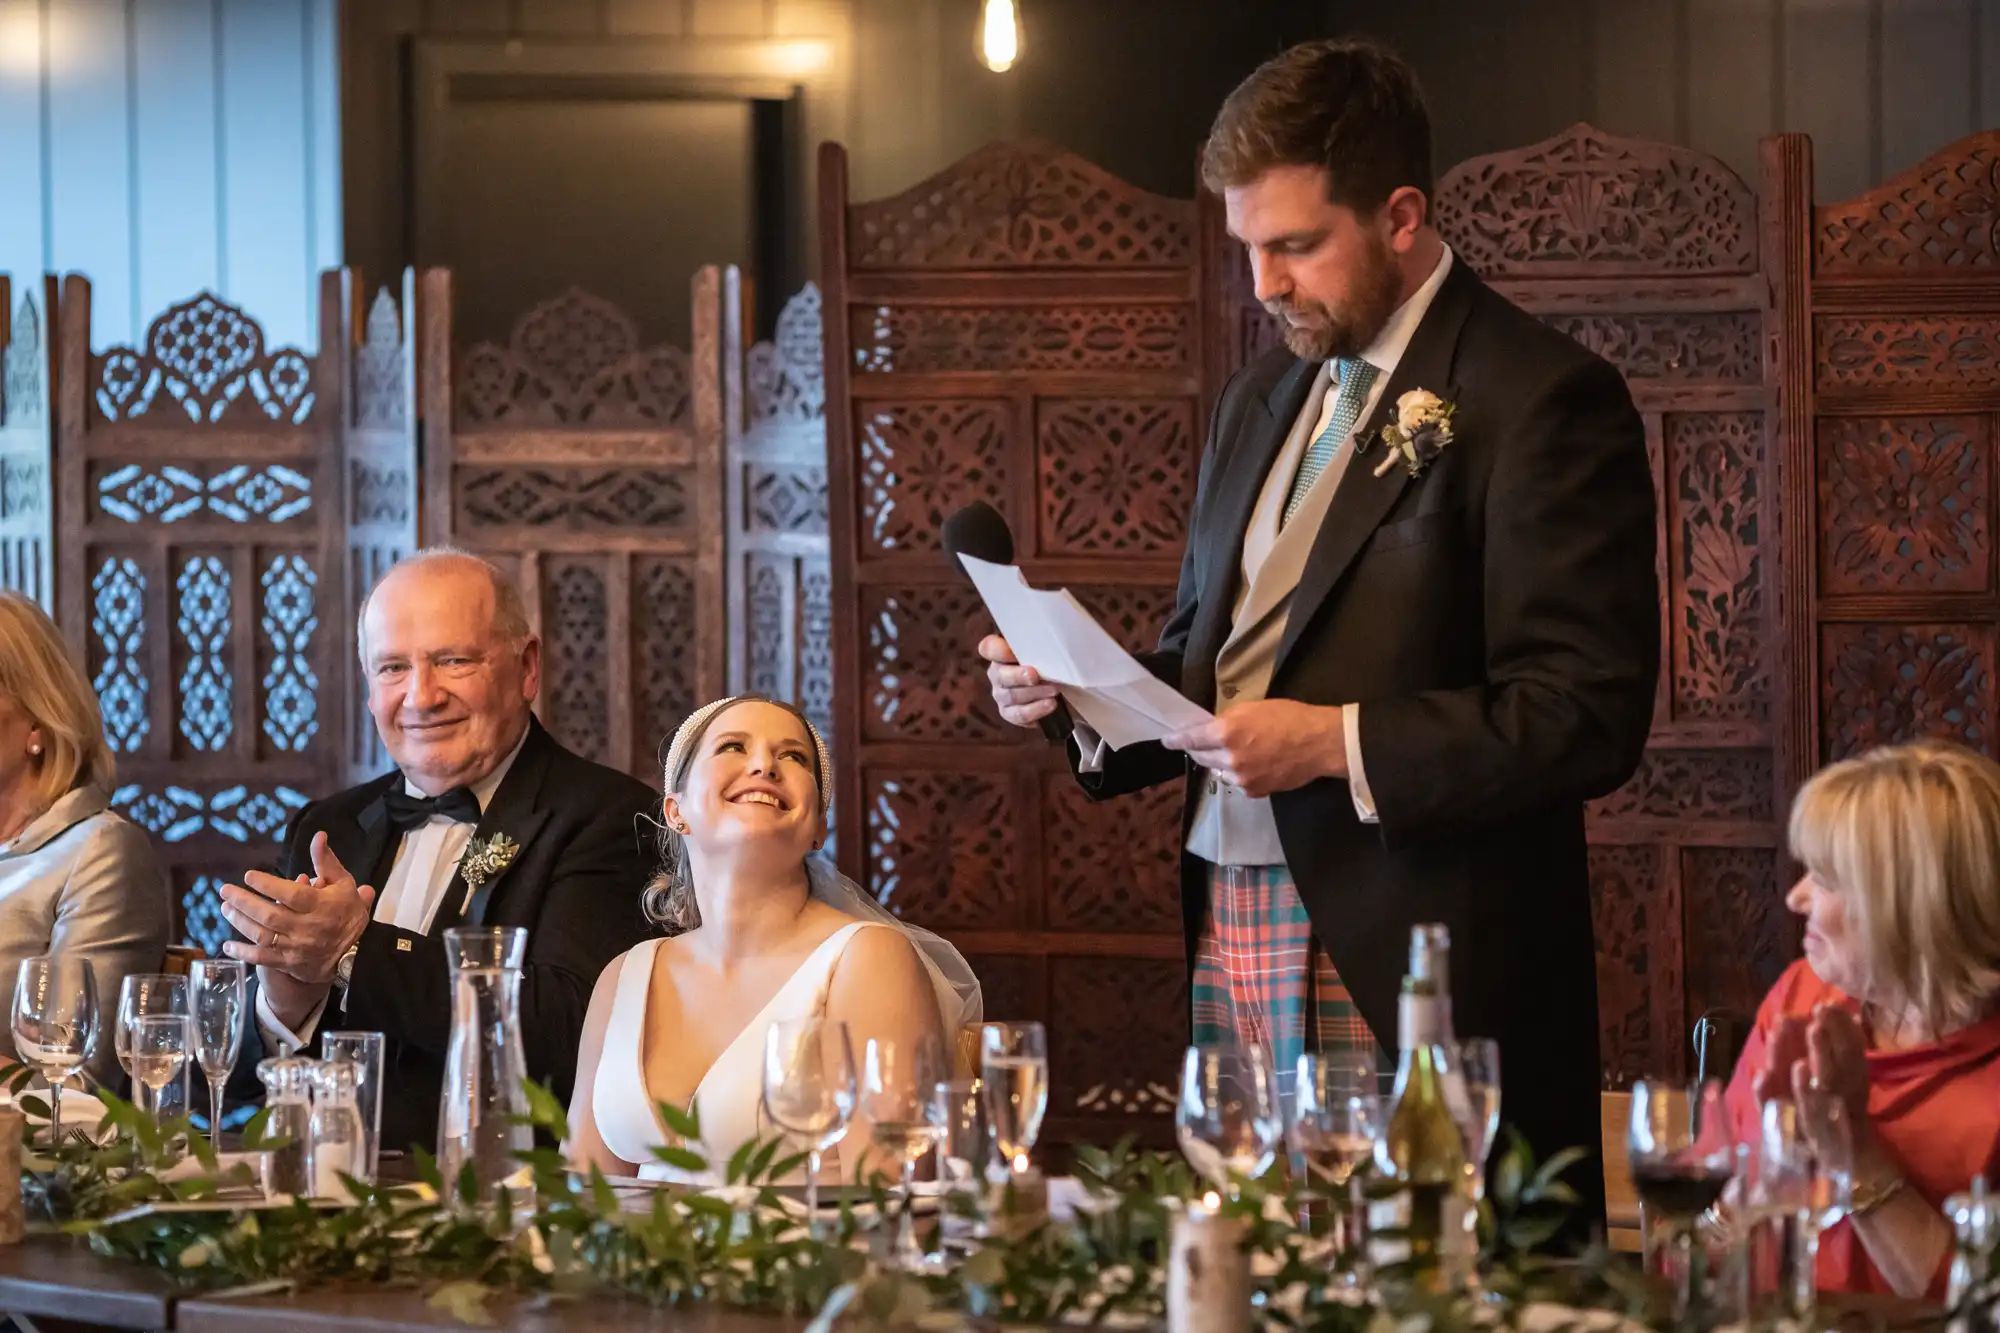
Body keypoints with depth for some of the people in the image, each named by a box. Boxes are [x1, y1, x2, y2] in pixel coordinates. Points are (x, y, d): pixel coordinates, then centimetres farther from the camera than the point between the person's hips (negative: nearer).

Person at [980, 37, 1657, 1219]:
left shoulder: (1542, 399, -7)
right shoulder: (1264, 399, 19)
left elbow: (1589, 718, -13)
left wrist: (1337, 744, -19)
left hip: (1402, 973, -7)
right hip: (1232, 934, 7)